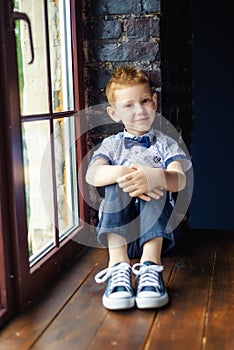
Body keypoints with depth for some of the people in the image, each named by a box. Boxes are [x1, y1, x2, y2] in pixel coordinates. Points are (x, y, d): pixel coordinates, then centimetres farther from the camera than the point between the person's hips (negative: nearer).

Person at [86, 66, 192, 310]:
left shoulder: (165, 144, 9)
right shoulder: (112, 144, 11)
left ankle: (150, 264, -39)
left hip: (156, 226, 0)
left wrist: (153, 177, -35)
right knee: (116, 186, -27)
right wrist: (122, 173, -32)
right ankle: (118, 264, -39)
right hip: (118, 225, 1)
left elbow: (179, 180, -12)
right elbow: (92, 175, -11)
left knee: (157, 187, -28)